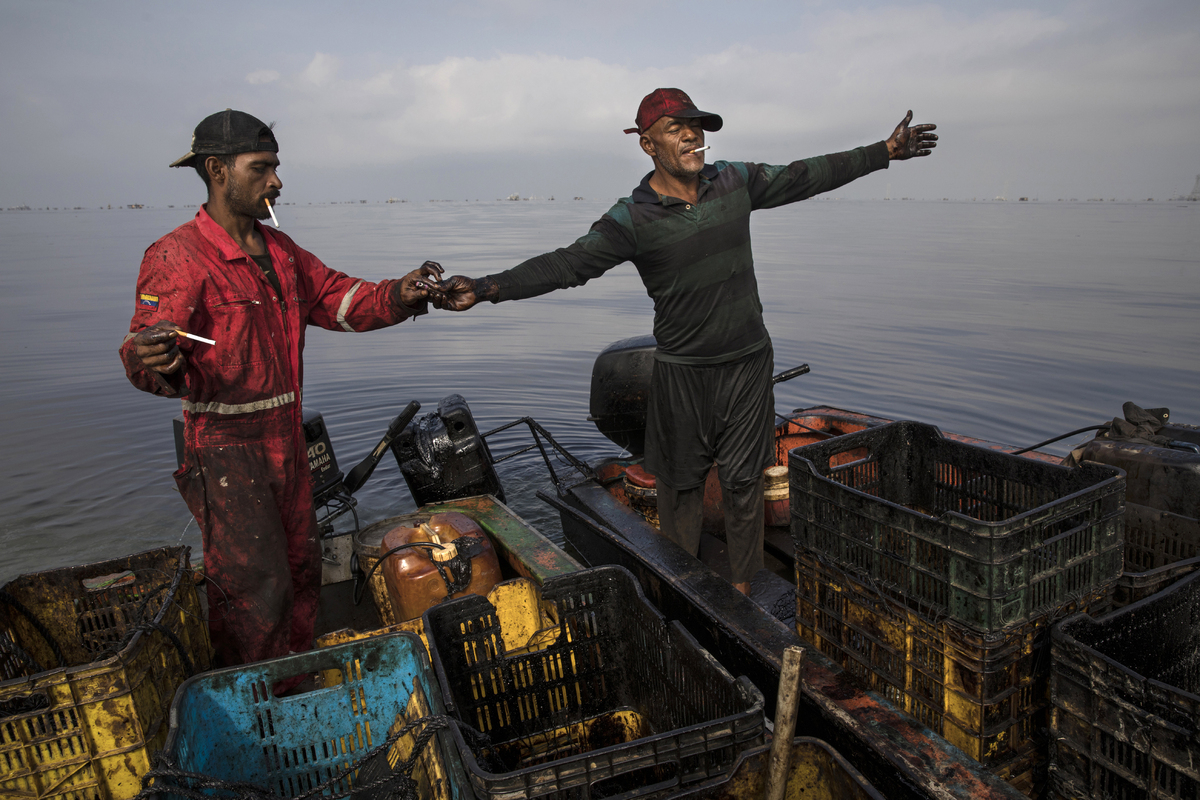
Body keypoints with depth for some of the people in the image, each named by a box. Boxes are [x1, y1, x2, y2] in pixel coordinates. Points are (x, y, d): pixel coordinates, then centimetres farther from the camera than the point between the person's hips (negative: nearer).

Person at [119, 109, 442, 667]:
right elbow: (147, 343, -22)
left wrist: (397, 295, -9)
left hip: (286, 438, 8)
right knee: (258, 589, -6)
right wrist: (155, 362, -47)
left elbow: (337, 297, 9)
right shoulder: (178, 256, -14)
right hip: (226, 447, -8)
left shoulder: (279, 250, 10)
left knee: (302, 567, 17)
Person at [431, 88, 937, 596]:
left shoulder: (736, 182, 1)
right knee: (680, 485, 9)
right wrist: (486, 288, -29)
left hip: (748, 363, 3)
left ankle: (742, 589, 28)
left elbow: (806, 176, 13)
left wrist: (886, 151, 18)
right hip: (682, 372, -2)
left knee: (743, 482, 10)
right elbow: (567, 264, -16)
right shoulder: (631, 218, -11)